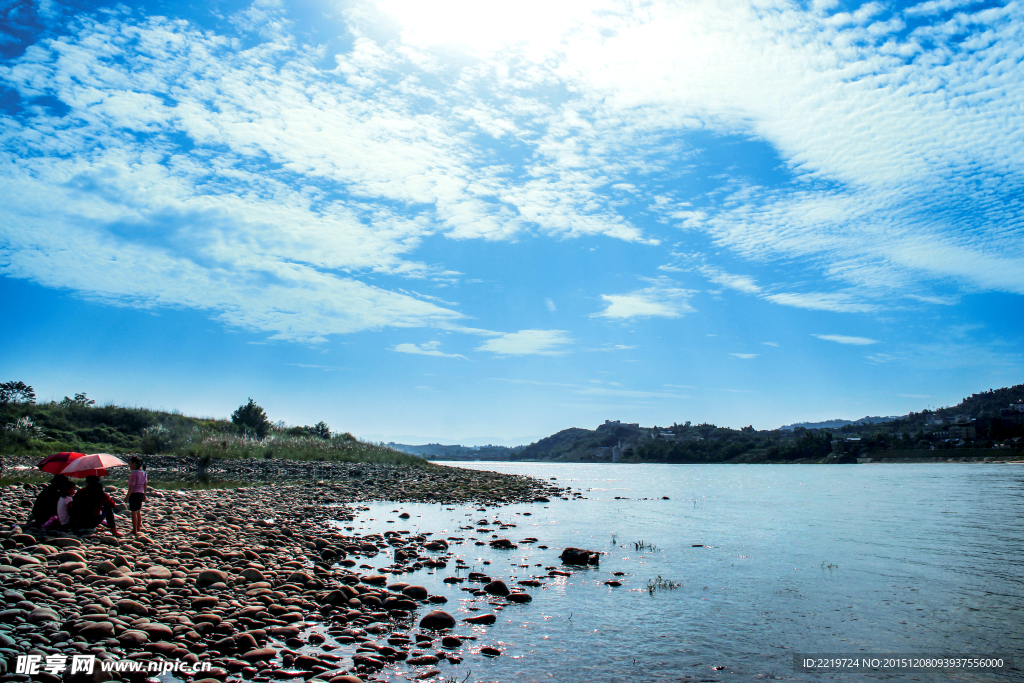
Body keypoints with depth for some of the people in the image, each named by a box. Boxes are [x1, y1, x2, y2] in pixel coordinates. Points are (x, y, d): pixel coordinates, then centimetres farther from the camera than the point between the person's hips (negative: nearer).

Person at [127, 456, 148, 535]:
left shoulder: (134, 473, -18)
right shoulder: (144, 473, 6)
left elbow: (131, 486, -19)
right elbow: (145, 485, 12)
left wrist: (127, 496, -13)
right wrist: (144, 495, 19)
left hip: (134, 494, -8)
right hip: (141, 493, 8)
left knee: (134, 512, 0)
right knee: (138, 511, 21)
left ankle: (135, 530, 4)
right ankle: (139, 528, 32)